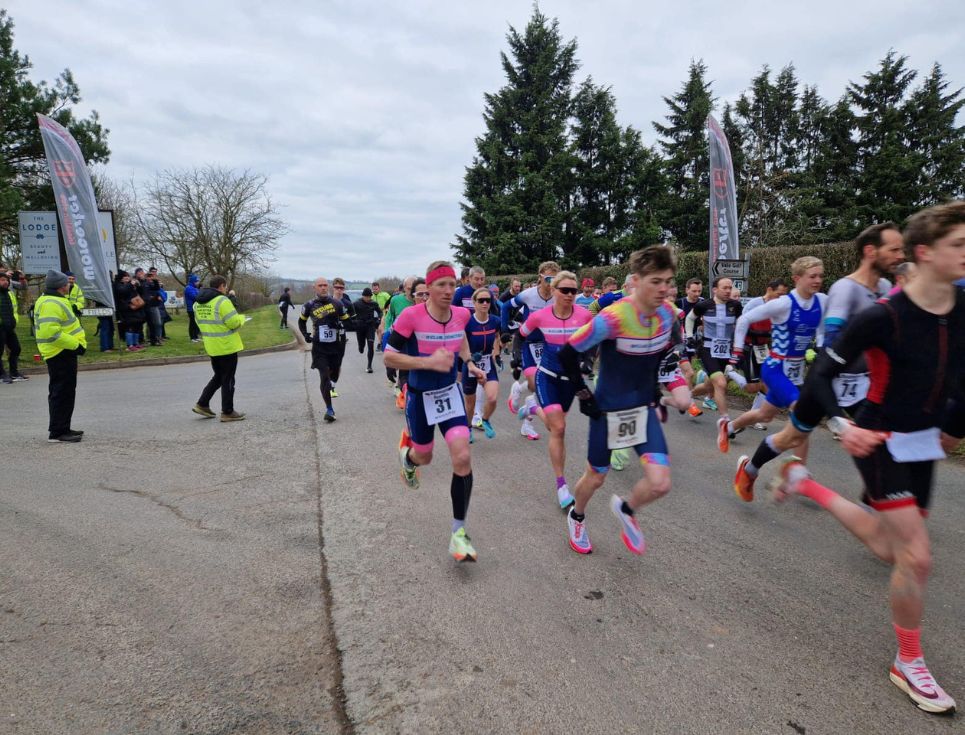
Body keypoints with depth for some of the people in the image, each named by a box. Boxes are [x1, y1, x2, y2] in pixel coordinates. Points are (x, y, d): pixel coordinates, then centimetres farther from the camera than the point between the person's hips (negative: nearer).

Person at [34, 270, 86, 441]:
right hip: (61, 354, -11)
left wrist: (75, 344, 17)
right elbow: (51, 332, -28)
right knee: (63, 393, -6)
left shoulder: (51, 301, 16)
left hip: (62, 353, 11)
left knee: (63, 392, 17)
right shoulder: (51, 304, -18)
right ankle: (57, 432, -1)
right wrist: (75, 345, -22)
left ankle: (62, 428, 26)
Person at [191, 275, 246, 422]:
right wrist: (241, 318, 0)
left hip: (211, 347, 8)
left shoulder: (198, 303, 8)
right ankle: (227, 412, 8)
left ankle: (202, 404, 20)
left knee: (218, 377, 22)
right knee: (228, 380, 3)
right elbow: (234, 322, -20)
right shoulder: (222, 301, -18)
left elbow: (201, 322, 13)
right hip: (227, 346, -8)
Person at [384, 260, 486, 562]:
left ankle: (458, 532, 1)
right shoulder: (411, 316, -21)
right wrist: (430, 361, -26)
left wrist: (469, 362, 3)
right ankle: (407, 448, 58)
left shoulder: (462, 314, -6)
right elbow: (389, 356, -16)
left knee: (462, 458, -13)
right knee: (424, 457, 16)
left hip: (450, 393, 3)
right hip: (420, 396, -2)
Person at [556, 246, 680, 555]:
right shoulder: (613, 318, -26)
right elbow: (568, 354, -18)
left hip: (644, 408, 4)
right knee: (595, 478, 14)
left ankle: (626, 509, 26)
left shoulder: (668, 314, -8)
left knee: (660, 484, -8)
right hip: (608, 410, -4)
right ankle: (576, 517, 47)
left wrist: (654, 386, 11)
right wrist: (584, 395, -13)